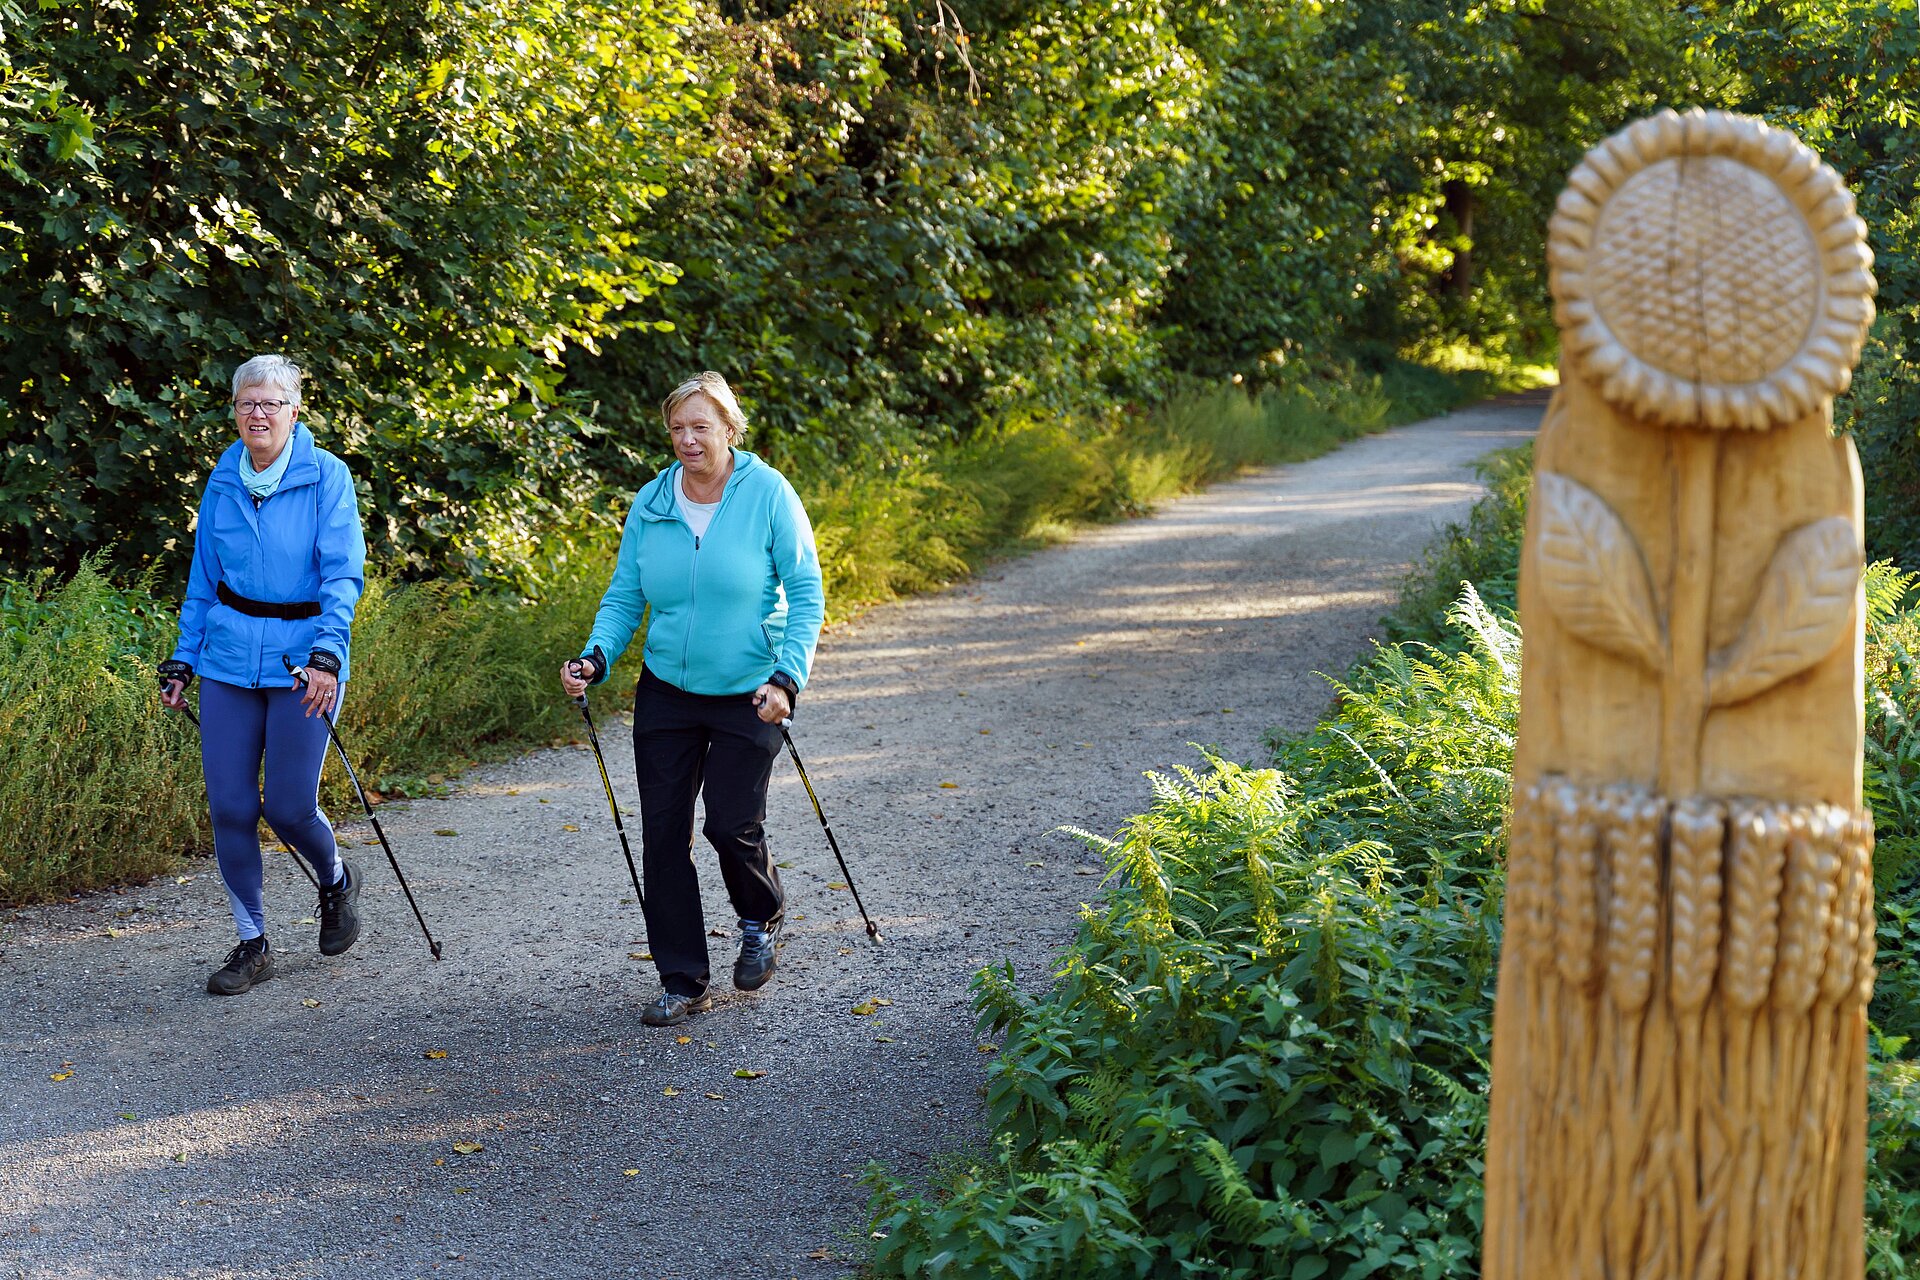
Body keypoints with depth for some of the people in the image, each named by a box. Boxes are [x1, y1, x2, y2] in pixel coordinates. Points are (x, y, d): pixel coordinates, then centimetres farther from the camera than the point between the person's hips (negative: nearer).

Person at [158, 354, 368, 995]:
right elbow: (202, 581, 16)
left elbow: (342, 574, -13)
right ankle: (252, 943, 16)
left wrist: (326, 653, -25)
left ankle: (337, 882, 29)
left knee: (289, 805, -5)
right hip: (229, 660, 4)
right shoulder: (223, 482, 7)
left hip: (302, 658, -4)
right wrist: (182, 660, 13)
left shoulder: (326, 476, -6)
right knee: (230, 805, 2)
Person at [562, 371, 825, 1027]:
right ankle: (683, 982, 13)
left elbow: (805, 593, -10)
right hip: (666, 691, 4)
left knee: (731, 824, -9)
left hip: (747, 695, -4)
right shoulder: (651, 502, 0)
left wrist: (788, 677, -22)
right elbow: (624, 596, 5)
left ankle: (763, 920, 26)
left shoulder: (768, 494, -10)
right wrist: (595, 658, -13)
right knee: (663, 832, 1)